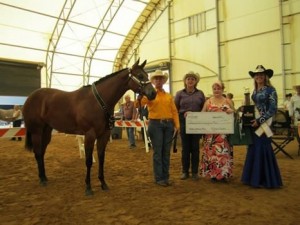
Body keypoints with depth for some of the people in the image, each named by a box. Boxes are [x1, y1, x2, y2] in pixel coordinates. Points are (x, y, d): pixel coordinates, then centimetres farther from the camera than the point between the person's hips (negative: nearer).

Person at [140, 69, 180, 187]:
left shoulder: (169, 96, 14)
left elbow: (174, 111, 8)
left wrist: (176, 125, -1)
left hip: (168, 124, 4)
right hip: (155, 124, -4)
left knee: (166, 152, 9)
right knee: (158, 152, 1)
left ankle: (166, 176, 20)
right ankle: (159, 178, 10)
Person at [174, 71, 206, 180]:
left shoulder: (200, 93, 6)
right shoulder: (180, 93, 3)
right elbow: (175, 109, 4)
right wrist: (183, 114, -11)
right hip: (184, 122, -1)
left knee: (195, 147, 6)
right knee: (185, 148, 5)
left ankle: (195, 172, 16)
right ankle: (185, 171, 16)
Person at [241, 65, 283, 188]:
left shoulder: (270, 90, -7)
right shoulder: (255, 91, 12)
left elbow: (273, 109, -13)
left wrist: (260, 120, -18)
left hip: (263, 124, -7)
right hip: (253, 123, 7)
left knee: (263, 149, -4)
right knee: (253, 149, 9)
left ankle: (265, 179, 9)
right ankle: (254, 178, 19)